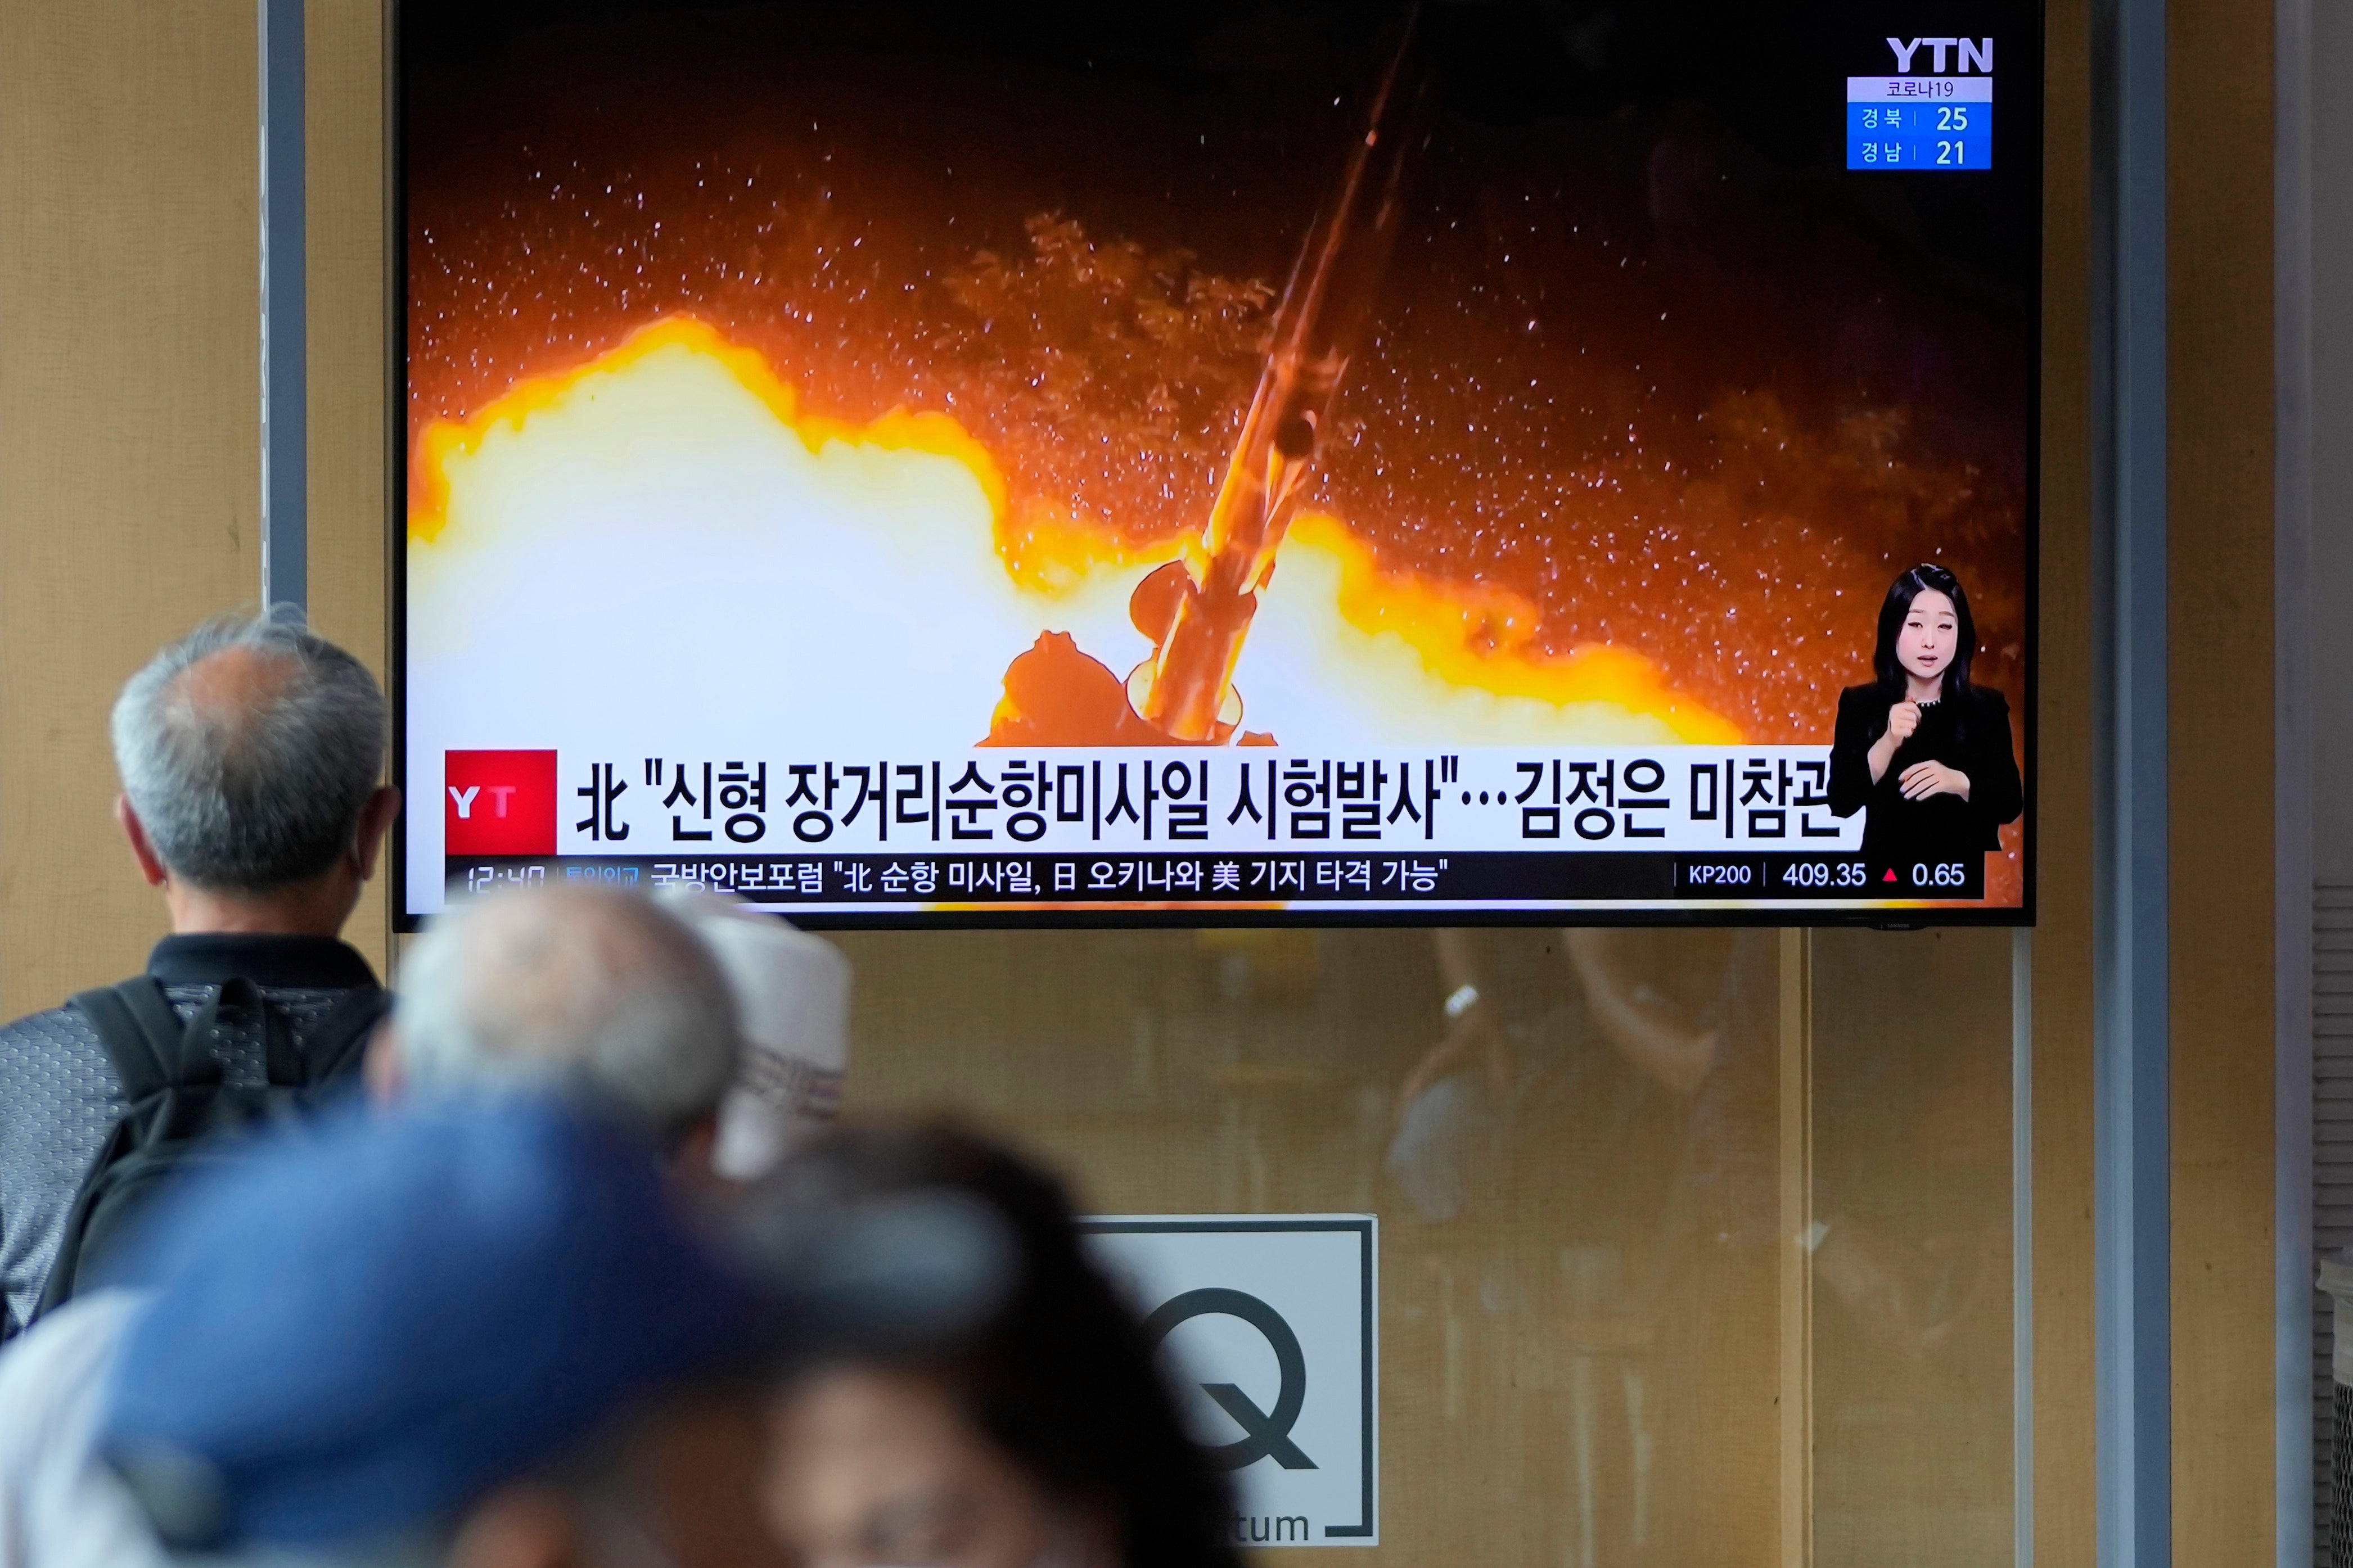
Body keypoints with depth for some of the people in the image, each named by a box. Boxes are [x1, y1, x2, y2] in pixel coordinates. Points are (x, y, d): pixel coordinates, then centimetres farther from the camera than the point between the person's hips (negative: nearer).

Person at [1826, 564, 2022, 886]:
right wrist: (1888, 743, -23)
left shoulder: (1986, 708, 0)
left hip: (1967, 871, 0)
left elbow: (2011, 804, -4)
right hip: (1889, 869, 0)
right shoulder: (1859, 705, -1)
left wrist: (1959, 783, -23)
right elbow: (1840, 804, -9)